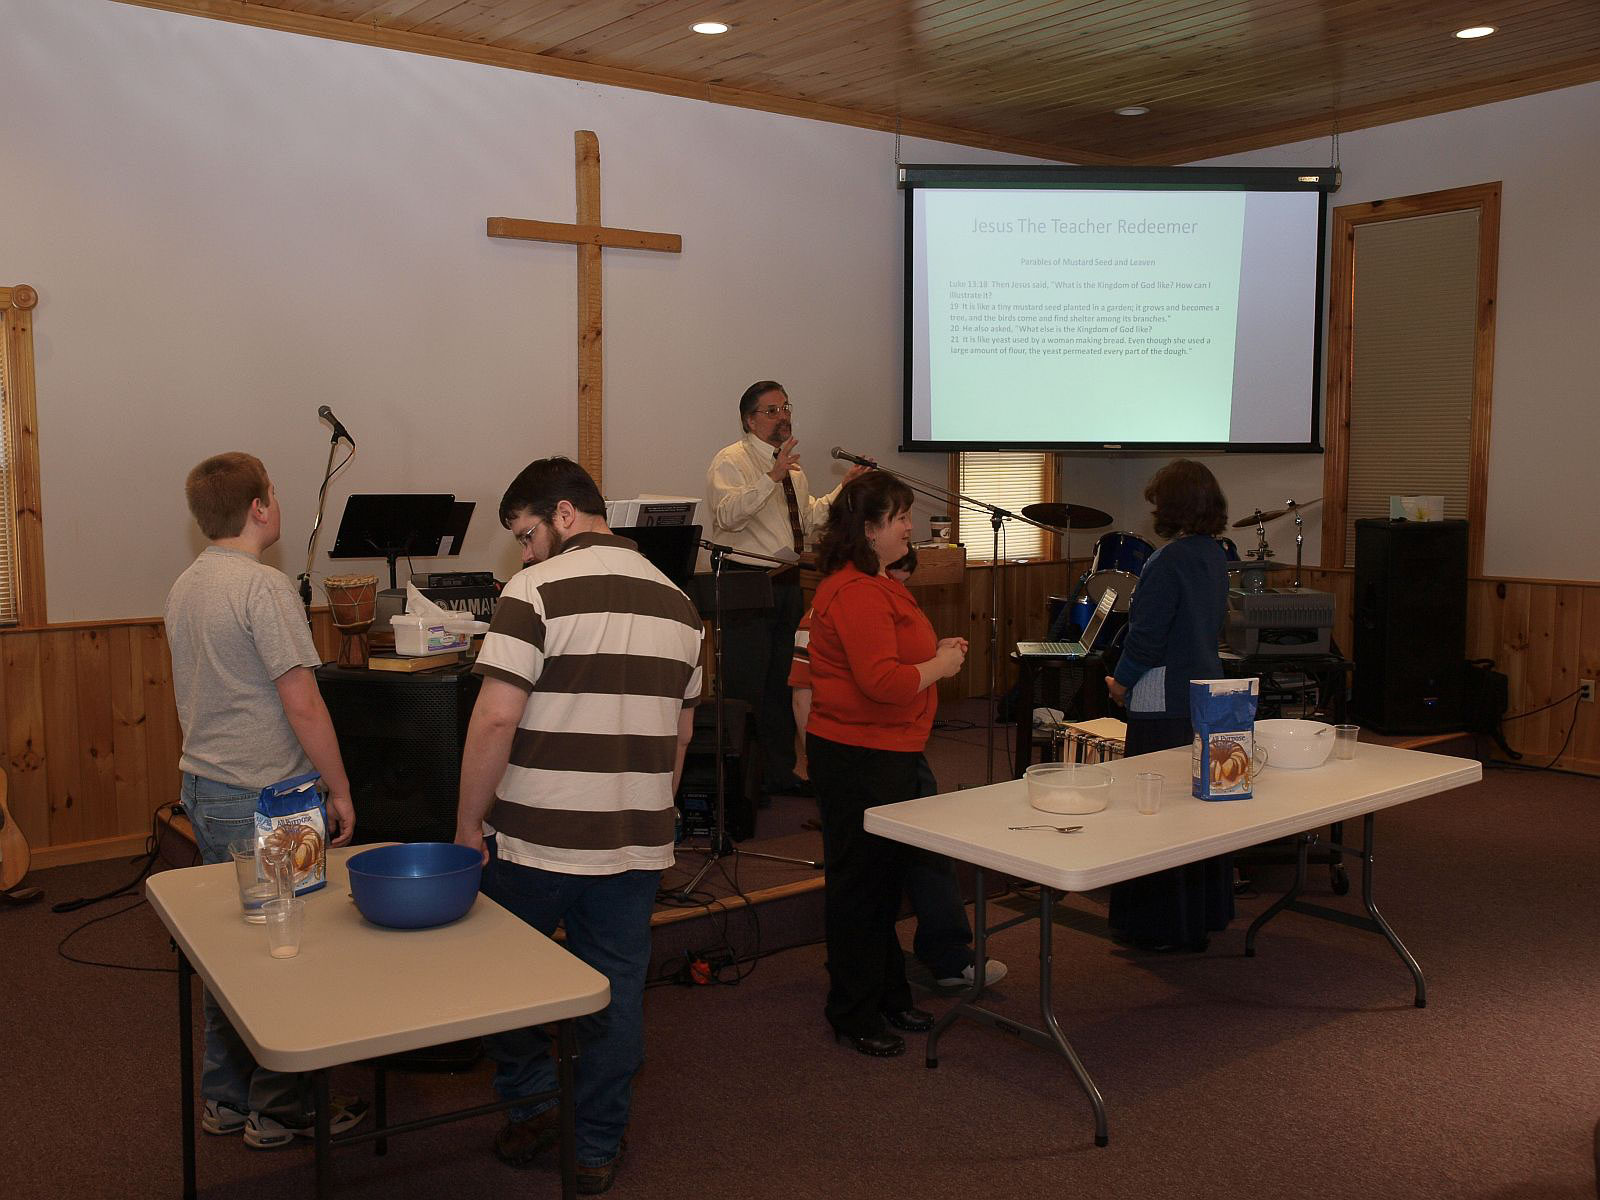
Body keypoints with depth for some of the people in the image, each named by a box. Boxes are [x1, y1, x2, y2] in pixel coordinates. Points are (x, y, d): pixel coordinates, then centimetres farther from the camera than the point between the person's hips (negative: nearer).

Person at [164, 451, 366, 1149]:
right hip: (263, 801, -9)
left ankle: (226, 1098, 28)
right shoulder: (264, 587, -18)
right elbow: (302, 703, -20)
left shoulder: (185, 587, 11)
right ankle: (280, 1112, 13)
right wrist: (340, 790, -12)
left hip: (203, 789, 9)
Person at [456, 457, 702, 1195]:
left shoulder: (537, 592, -12)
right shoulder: (675, 602, 9)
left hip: (536, 841, -5)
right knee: (615, 994, 13)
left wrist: (468, 824, -8)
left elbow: (496, 720, -18)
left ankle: (532, 1104, 24)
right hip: (637, 843, 5)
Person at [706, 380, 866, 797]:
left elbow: (809, 518, 24)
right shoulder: (731, 461, -9)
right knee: (745, 688, -5)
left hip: (787, 585, 8)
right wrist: (772, 477, -32)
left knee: (781, 684, 16)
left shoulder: (793, 468, 18)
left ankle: (780, 771, 28)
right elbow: (727, 514, -25)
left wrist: (845, 487, 14)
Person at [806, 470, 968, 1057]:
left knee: (883, 878, 20)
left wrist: (935, 653, 13)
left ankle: (888, 996, 34)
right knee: (858, 882, 1)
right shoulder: (855, 593, -21)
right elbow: (882, 682, -28)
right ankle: (853, 1015, 15)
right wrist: (940, 666, -13)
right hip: (858, 758, -11)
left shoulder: (877, 584, 15)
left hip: (888, 752, 11)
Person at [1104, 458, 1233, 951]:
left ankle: (1167, 926, 10)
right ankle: (1206, 910, 32)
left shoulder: (1168, 562, -19)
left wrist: (1120, 682, -2)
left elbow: (1147, 637, -20)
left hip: (1165, 704, -9)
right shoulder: (1215, 556, 8)